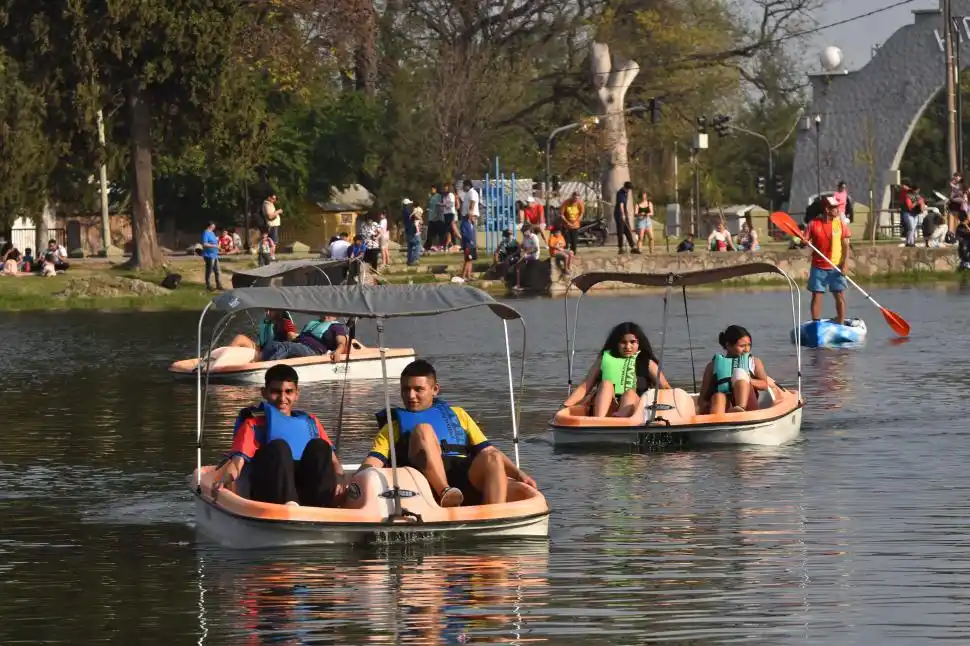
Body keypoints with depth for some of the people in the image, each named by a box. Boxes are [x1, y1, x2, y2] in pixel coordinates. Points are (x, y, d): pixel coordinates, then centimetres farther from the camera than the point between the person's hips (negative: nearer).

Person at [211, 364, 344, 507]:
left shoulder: (310, 423, 27)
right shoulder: (254, 424, 18)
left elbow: (331, 459, 17)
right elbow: (238, 460, 2)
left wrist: (338, 482, -7)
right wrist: (225, 479, -22)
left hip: (308, 492, 2)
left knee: (319, 446, -20)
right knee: (278, 447, -28)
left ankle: (324, 505, -41)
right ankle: (289, 506, -52)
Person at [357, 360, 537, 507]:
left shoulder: (456, 414, 32)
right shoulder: (394, 427, 26)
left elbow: (489, 452, 21)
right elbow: (372, 463, 9)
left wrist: (519, 474, 4)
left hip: (467, 478, 2)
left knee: (492, 459, -28)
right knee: (422, 430, -23)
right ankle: (445, 493, -42)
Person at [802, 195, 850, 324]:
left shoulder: (840, 224, 1)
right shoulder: (813, 224, -2)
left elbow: (845, 246, 1)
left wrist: (844, 265, -9)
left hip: (836, 268, 1)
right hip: (818, 267, -1)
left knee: (840, 297, -1)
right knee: (816, 297, 2)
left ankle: (841, 327, 6)